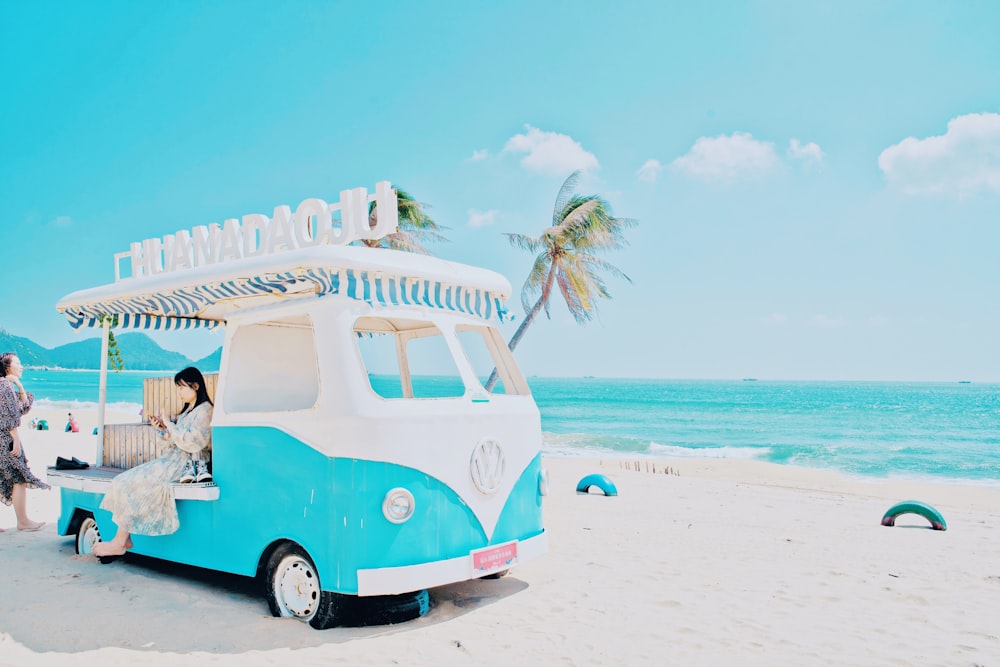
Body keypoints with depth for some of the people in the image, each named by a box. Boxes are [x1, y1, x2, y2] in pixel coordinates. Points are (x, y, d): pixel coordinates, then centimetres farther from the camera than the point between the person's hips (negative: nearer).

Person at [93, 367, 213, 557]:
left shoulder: (204, 410, -8)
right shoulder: (188, 410, 22)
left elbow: (194, 442, -19)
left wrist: (170, 426, -12)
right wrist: (161, 429, 4)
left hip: (186, 464, -10)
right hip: (173, 459, 10)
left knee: (132, 484, -17)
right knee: (127, 480, -6)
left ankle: (120, 542, -11)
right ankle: (124, 538, -13)